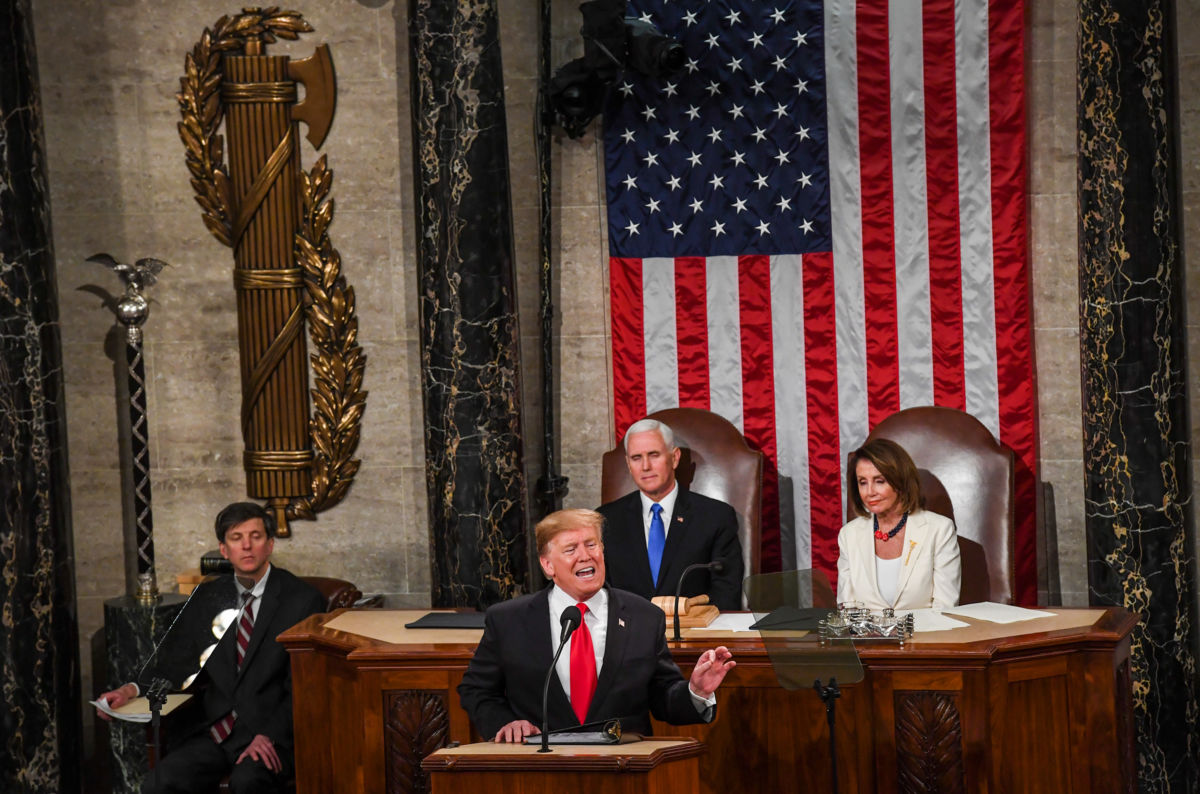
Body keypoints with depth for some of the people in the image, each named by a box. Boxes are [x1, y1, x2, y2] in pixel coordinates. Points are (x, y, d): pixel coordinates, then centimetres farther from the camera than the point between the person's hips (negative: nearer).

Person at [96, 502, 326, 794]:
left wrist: (268, 737, -17)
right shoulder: (208, 597, 15)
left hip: (272, 734, -4)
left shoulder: (303, 599, 0)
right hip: (215, 731, 4)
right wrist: (133, 689, -7)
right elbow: (176, 662, 14)